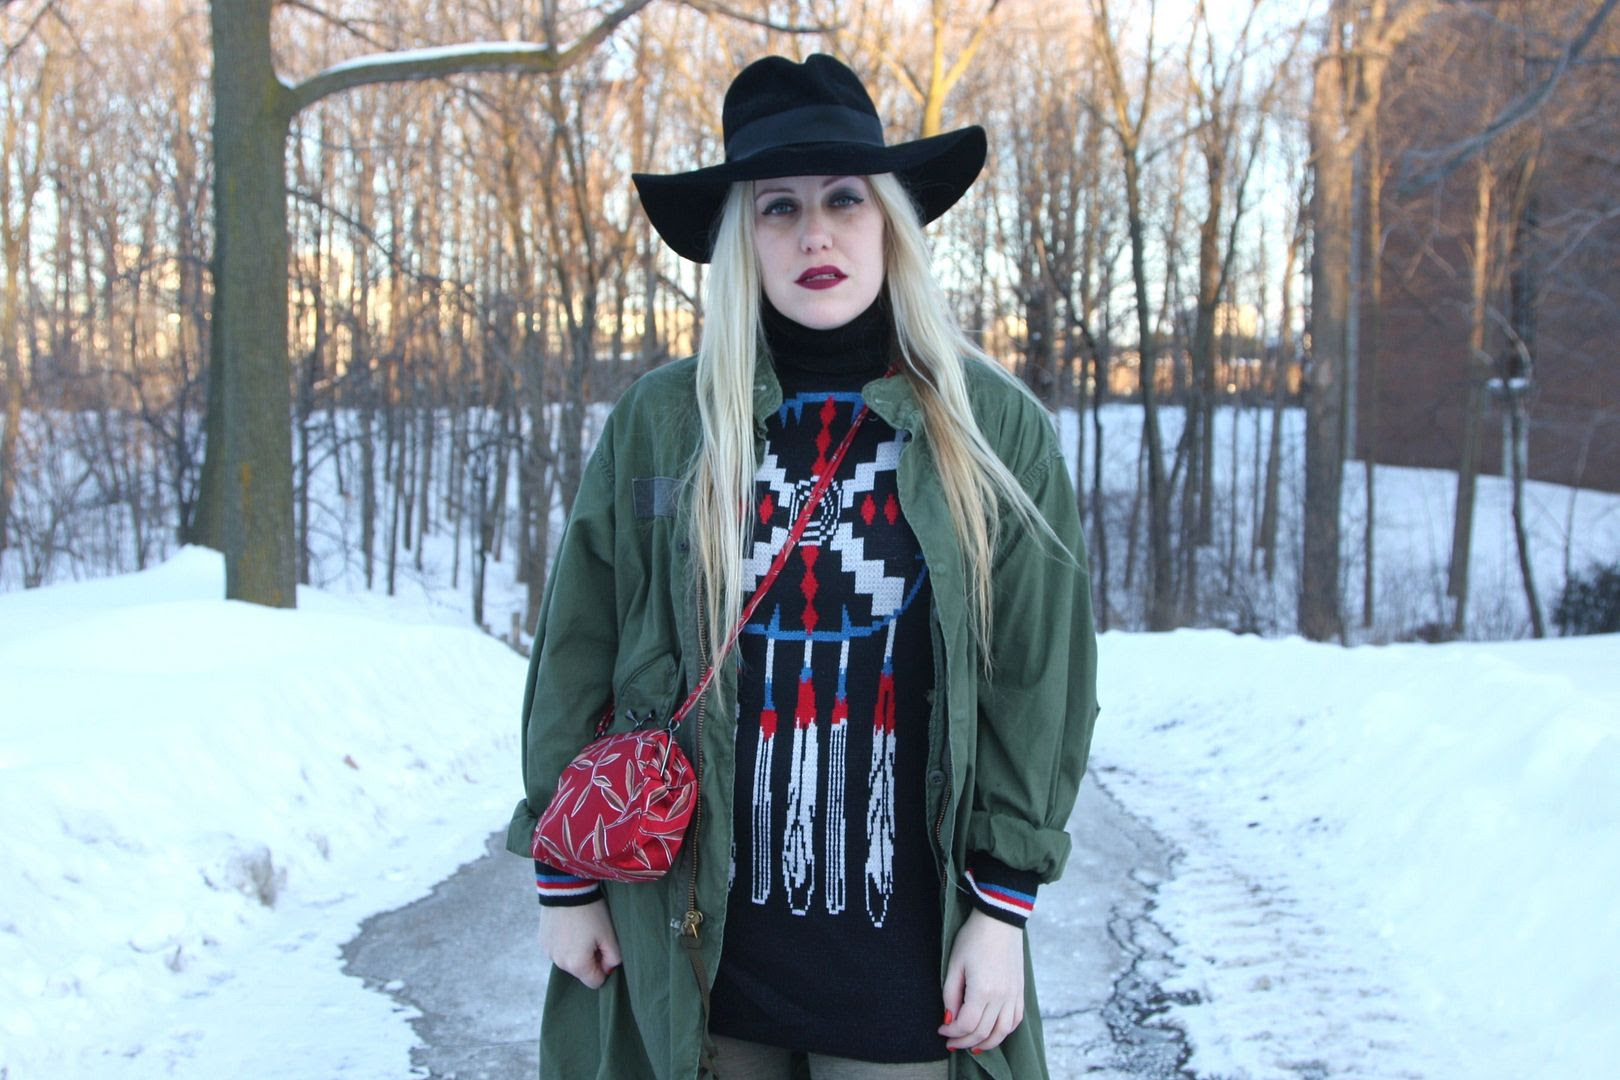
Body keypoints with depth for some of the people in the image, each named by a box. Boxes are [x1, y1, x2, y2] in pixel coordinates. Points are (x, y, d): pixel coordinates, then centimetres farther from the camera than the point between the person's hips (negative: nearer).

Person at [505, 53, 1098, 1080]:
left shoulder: (996, 427, -2)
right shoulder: (660, 421, -1)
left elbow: (1037, 680, -2)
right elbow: (578, 658, 3)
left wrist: (1003, 906, -5)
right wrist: (566, 876, 4)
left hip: (906, 957, 0)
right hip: (696, 943, 1)